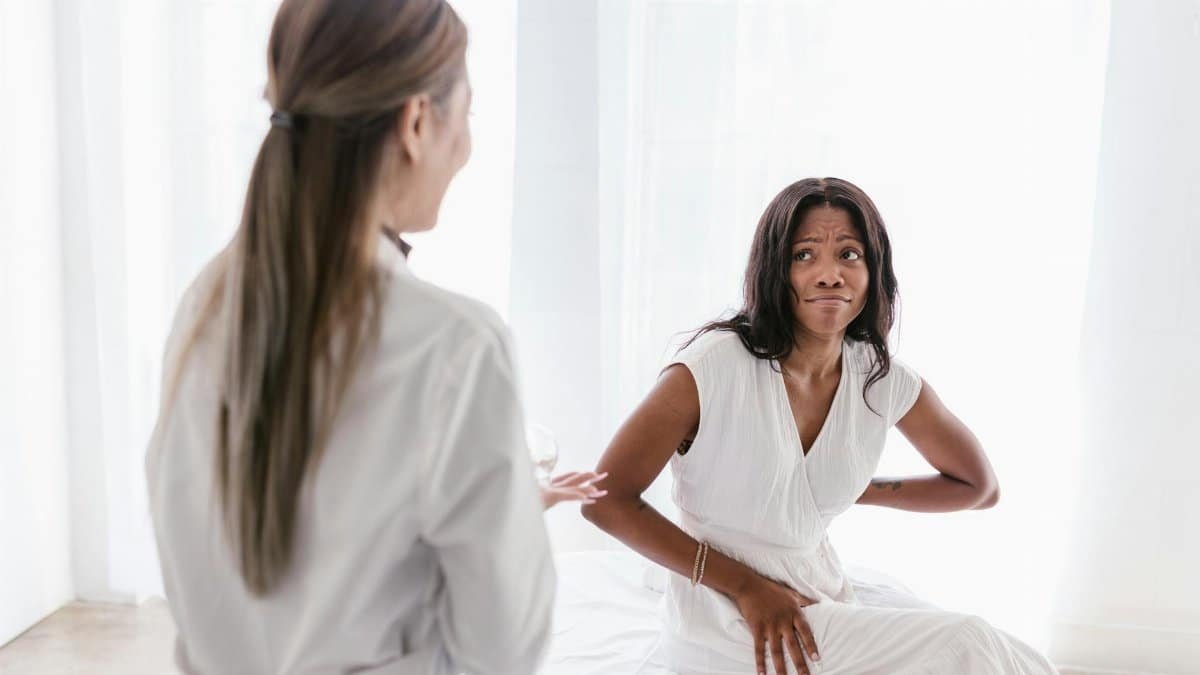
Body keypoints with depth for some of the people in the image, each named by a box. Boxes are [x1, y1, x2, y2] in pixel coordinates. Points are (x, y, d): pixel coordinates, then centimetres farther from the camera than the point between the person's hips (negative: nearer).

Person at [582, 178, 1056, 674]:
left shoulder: (887, 382, -2)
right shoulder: (716, 364, -17)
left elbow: (979, 487, 14)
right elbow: (606, 500, -15)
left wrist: (860, 491, 3)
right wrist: (747, 587, -15)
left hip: (821, 597, 5)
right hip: (723, 615, -5)